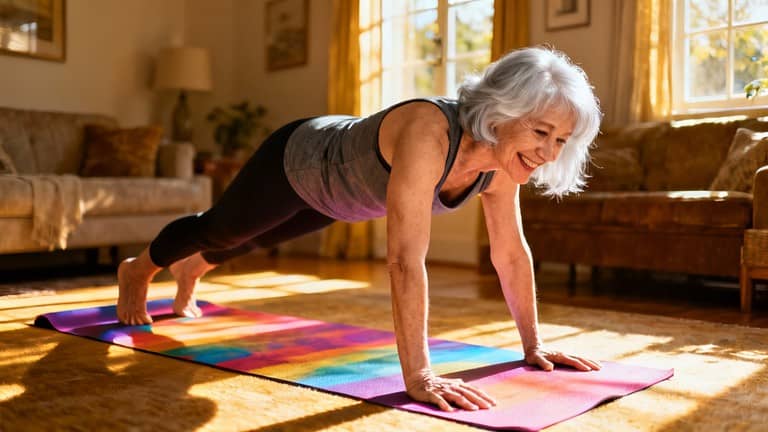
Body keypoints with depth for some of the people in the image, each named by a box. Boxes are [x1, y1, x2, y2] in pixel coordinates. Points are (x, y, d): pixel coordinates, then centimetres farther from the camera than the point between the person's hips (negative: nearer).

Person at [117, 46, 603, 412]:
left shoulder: (502, 161, -23)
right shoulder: (428, 131, -46)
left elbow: (511, 253, -12)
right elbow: (405, 258, -51)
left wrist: (533, 344, -9)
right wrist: (418, 374, -51)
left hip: (333, 188, 7)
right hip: (296, 162, -6)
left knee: (256, 238, 33)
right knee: (217, 229, 22)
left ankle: (192, 269, 67)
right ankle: (138, 271, 56)